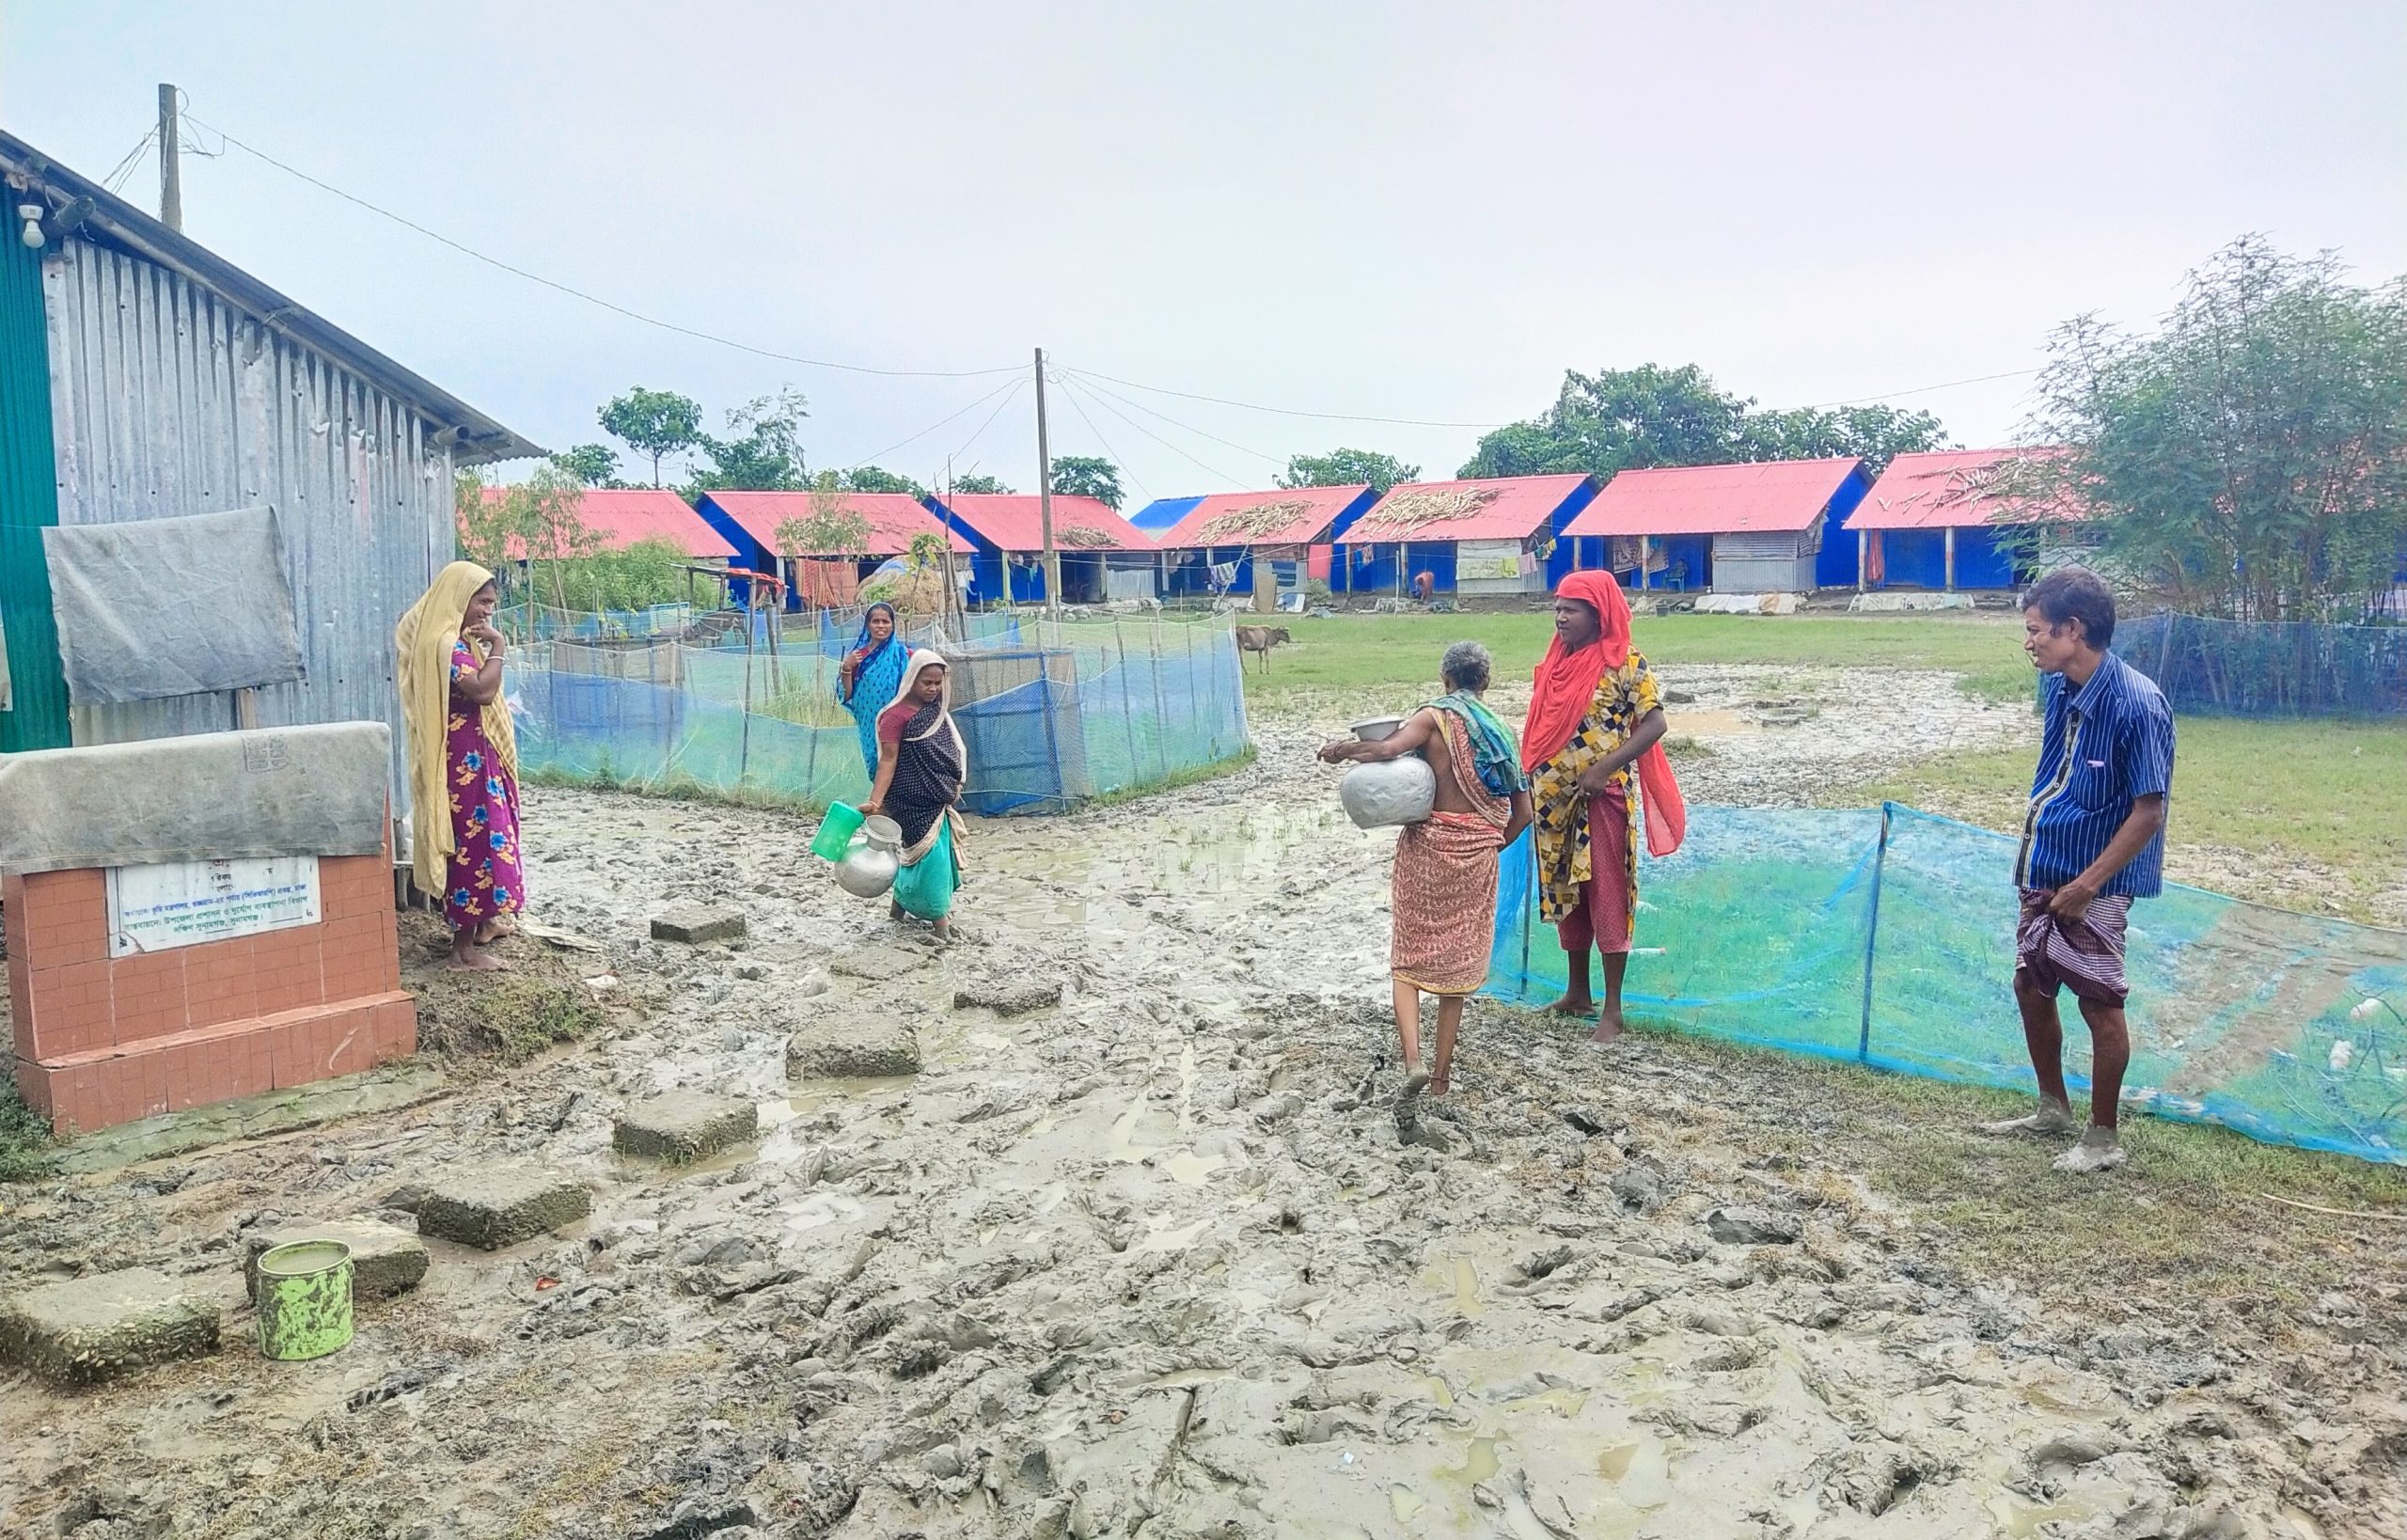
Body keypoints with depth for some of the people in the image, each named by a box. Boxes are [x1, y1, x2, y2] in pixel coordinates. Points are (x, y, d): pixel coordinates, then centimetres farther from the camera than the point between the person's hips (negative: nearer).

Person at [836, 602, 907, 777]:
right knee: (875, 768, 8)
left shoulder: (902, 654, -1)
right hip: (869, 726, 3)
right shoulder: (858, 656, 6)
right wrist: (846, 668, -8)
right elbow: (847, 695, 5)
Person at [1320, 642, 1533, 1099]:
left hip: (1426, 845, -3)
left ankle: (1412, 1058, -7)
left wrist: (1342, 749, -9)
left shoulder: (1435, 716, -6)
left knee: (1408, 955, 10)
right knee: (1457, 961, 13)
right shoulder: (1497, 730, 7)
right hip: (1477, 855, 3)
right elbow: (1523, 811, 5)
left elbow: (1388, 748, -26)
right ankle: (1443, 1072, 17)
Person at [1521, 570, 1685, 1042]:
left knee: (1607, 898, -2)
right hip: (1557, 801, 7)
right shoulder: (1555, 665, 9)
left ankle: (1612, 1009, 5)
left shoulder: (1627, 664, -10)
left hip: (1603, 800, -7)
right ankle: (1578, 993, 28)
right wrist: (1532, 783, 9)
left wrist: (1603, 768, -21)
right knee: (1565, 893, 14)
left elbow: (1654, 724, -14)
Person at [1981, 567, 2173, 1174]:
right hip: (2045, 871, 8)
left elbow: (2148, 811, -19)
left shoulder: (2137, 703, -22)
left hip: (2095, 882, -8)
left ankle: (2103, 1139, 17)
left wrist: (2086, 885, -18)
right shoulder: (2057, 688, 1)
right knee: (2031, 987, 16)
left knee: (2100, 1004, 2)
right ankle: (2053, 1109, 35)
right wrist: (2031, 862, 14)